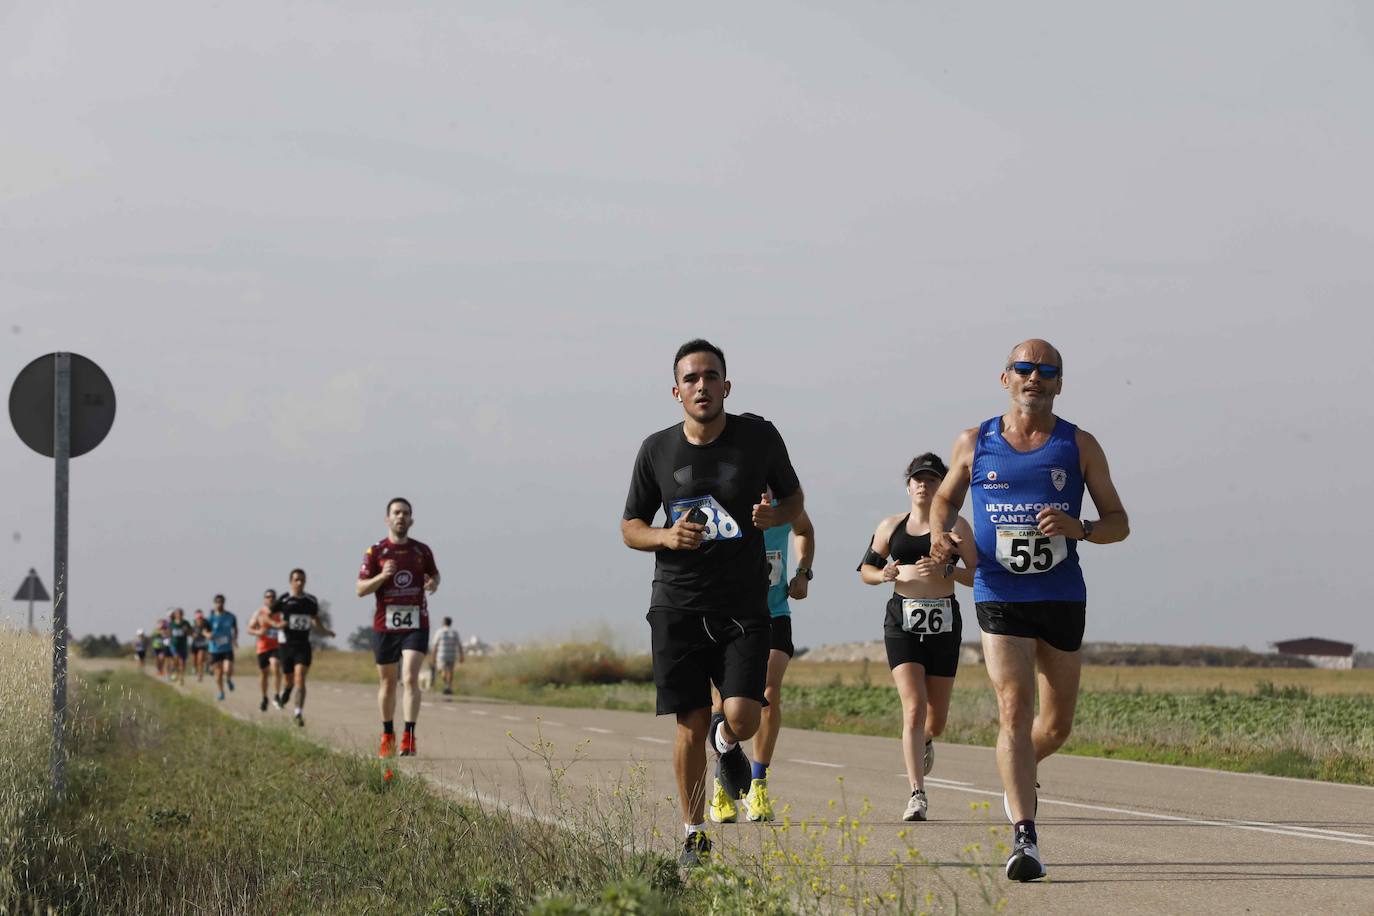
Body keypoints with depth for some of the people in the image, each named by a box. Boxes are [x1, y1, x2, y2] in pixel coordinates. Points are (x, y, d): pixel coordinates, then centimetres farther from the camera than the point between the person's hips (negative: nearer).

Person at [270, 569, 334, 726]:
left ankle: (299, 713, -22)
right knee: (289, 680, 11)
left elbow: (316, 620, 21)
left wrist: (325, 631, 4)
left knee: (300, 678, -16)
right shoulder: (283, 600, -3)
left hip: (303, 645, 1)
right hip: (287, 644, -1)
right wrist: (276, 624, -17)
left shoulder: (311, 601, 7)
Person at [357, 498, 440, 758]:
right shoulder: (375, 552, -1)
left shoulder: (422, 551, 5)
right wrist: (382, 576, -21)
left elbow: (434, 573, 23)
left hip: (416, 624, 0)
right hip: (385, 625, 0)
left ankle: (409, 738, -18)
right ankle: (388, 736, 27)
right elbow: (360, 590, -3)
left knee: (410, 678, -17)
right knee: (387, 683, 10)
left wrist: (433, 583, -2)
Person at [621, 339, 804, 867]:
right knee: (691, 724, 0)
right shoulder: (656, 451, 1)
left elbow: (794, 497, 14)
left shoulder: (760, 438, -1)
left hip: (744, 605, 0)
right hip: (677, 606, 1)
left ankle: (726, 743, 25)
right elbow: (630, 527, 10)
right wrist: (666, 536, -12)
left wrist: (774, 516, -9)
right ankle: (694, 835, 15)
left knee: (743, 717, -13)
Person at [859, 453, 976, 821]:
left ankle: (925, 743, 46)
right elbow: (865, 569, 18)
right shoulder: (891, 526, 9)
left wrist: (945, 571, -17)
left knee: (936, 718, 7)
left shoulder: (956, 526, 4)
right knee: (913, 708, -16)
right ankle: (917, 795, -18)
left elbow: (978, 576, 1)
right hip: (902, 620, 0)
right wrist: (883, 575, -5)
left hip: (944, 621, 0)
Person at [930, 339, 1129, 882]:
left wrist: (1078, 528, -17)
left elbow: (1119, 524, 5)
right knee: (1014, 709, -17)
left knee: (1057, 723, 10)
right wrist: (939, 533, -2)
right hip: (1000, 597, -2)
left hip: (1063, 598, 2)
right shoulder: (974, 444, 4)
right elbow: (945, 498, 21)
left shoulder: (1079, 446, 3)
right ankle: (1024, 838, -21)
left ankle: (1019, 773, 45)